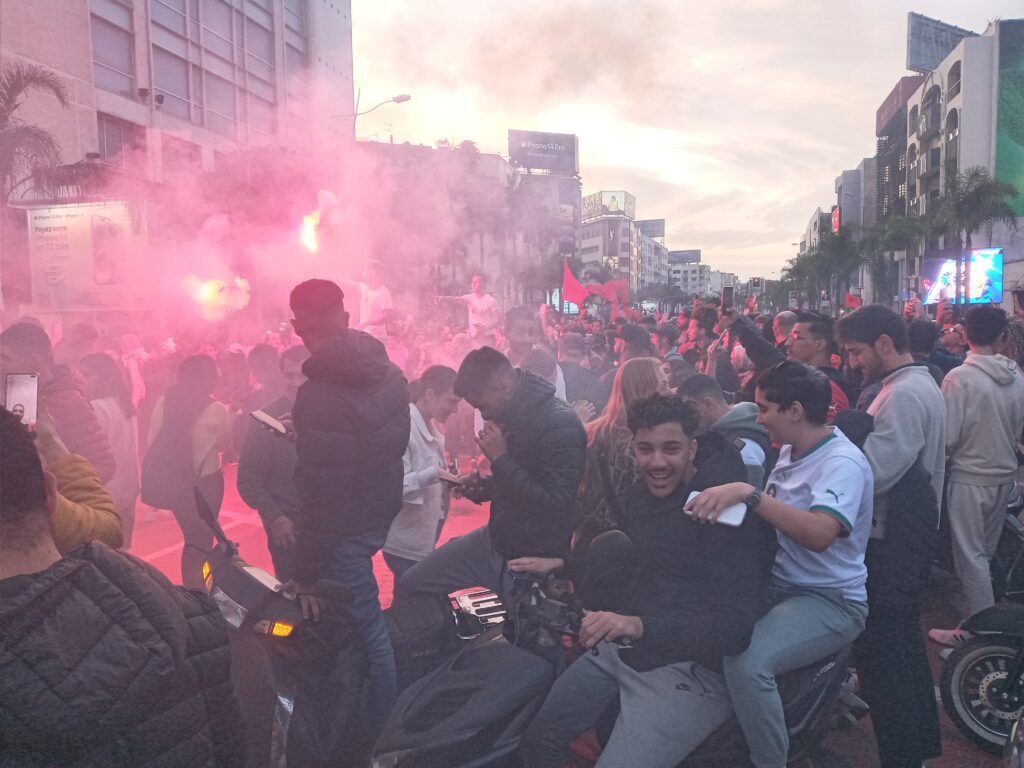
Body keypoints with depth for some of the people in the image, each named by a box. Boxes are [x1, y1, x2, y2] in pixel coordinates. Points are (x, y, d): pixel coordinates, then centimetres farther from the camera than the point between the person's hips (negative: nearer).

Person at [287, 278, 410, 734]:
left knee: (368, 628, 5)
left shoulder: (320, 393, -25)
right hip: (383, 509, 8)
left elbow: (319, 491, -24)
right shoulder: (390, 373, -1)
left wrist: (307, 572, -15)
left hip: (347, 528, -8)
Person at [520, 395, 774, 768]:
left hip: (691, 667, -7)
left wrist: (640, 625, -35)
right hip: (622, 647, 8)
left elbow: (736, 626, -25)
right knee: (537, 738, 11)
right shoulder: (641, 495, 8)